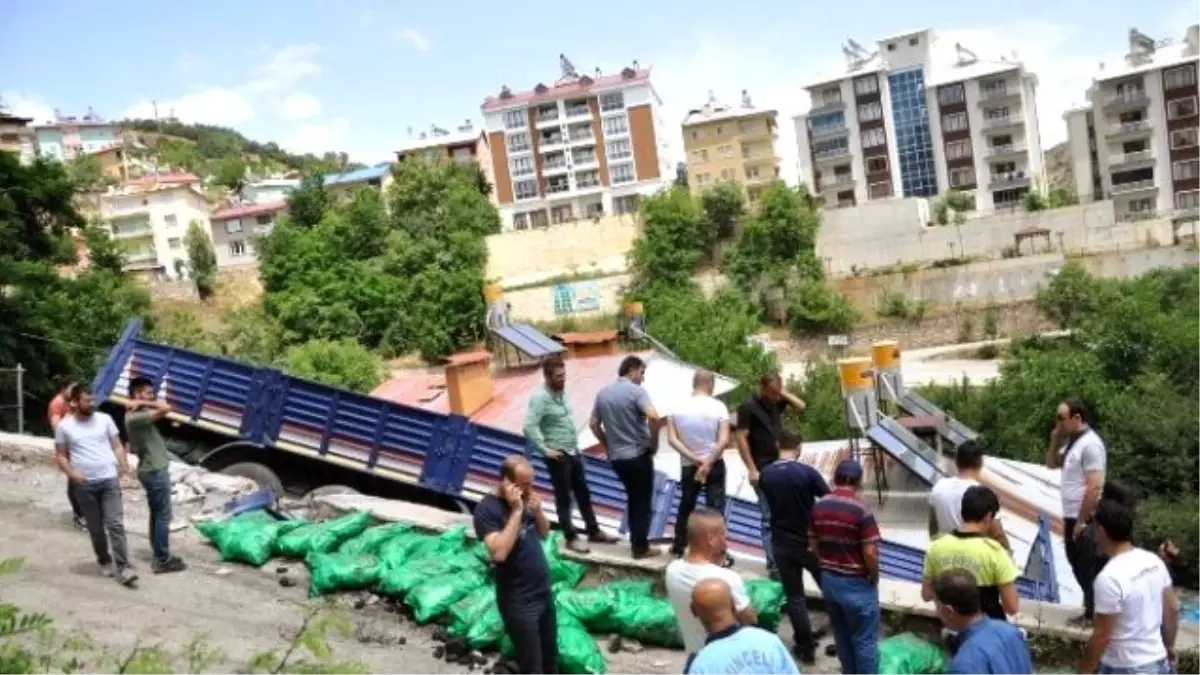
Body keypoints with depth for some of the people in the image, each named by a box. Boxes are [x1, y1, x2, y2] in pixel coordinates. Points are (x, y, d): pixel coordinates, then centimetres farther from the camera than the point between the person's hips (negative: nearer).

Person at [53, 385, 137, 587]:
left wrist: (124, 465, -10)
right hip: (84, 484, 0)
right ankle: (104, 561, 32)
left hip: (109, 480, 0)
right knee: (95, 528, 11)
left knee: (115, 524, -8)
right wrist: (71, 472, -12)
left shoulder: (104, 419, 3)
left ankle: (123, 567, -9)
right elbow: (60, 456, 6)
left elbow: (117, 446, 7)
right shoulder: (64, 426, 1)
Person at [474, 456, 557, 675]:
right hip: (519, 601, -7)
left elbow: (544, 532, 13)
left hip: (544, 592, 7)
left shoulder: (524, 500, 4)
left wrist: (537, 511, -7)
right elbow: (499, 552, -29)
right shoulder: (487, 509, -18)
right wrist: (516, 511, -27)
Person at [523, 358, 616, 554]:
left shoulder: (562, 393, 6)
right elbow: (529, 427, -27)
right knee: (564, 498, 4)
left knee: (583, 493, 16)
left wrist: (576, 444, 15)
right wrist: (545, 450, -21)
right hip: (558, 456, -8)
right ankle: (571, 538, 15)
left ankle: (594, 531, 27)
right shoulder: (540, 398, -19)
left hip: (573, 452, 8)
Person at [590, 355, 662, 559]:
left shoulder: (603, 393, 7)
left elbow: (594, 424, 12)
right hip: (639, 455, -6)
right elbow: (653, 417, -27)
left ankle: (635, 540, 26)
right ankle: (641, 547, 8)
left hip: (616, 456, 6)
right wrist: (653, 442, -14)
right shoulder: (636, 391, -13)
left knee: (632, 498, 21)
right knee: (643, 501, 5)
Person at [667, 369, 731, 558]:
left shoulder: (678, 408, -5)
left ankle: (679, 547, 27)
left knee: (686, 506, 19)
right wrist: (708, 462, -15)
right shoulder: (718, 407, -11)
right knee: (715, 508, 3)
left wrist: (694, 458, -13)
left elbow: (672, 439, -12)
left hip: (688, 466, 3)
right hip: (714, 465, -2)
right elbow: (724, 441, -19)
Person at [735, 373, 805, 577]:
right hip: (763, 470, -7)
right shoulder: (748, 407, -12)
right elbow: (741, 439, -15)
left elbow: (800, 406, 16)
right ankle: (774, 565, -2)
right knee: (770, 517, -6)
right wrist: (751, 469, -19)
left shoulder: (776, 403, 8)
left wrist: (783, 393, 2)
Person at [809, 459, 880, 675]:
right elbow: (870, 553, -20)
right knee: (865, 640, 8)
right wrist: (874, 578, -3)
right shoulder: (861, 511, -20)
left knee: (841, 636, 21)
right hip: (857, 583, -6)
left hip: (828, 580, 6)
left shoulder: (818, 507, -1)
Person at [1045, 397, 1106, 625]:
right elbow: (1051, 464, 22)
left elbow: (1094, 487, -23)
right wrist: (1055, 440, 5)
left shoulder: (1090, 444, -19)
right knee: (1077, 565, 17)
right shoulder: (1072, 441, 10)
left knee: (1088, 569, 1)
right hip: (1071, 517, 10)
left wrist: (1081, 521, -21)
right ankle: (1091, 610, 29)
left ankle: (1095, 614, 12)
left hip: (1083, 519, -10)